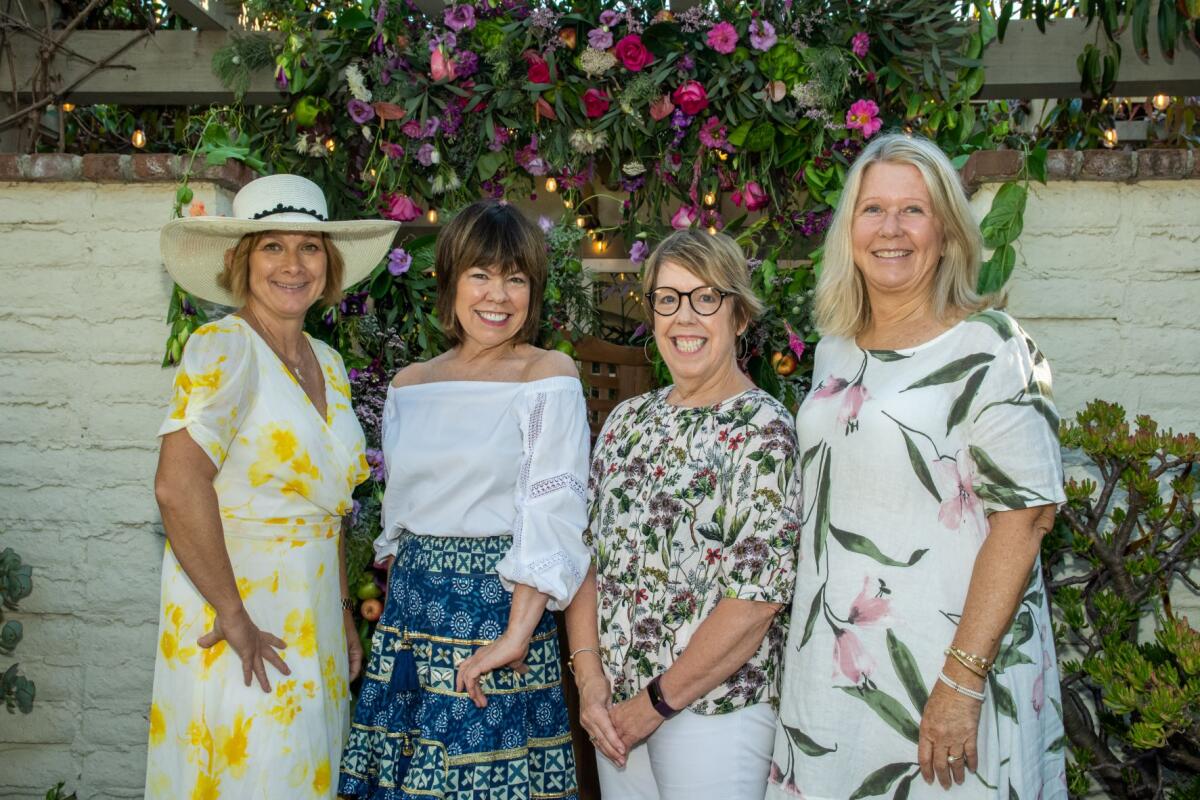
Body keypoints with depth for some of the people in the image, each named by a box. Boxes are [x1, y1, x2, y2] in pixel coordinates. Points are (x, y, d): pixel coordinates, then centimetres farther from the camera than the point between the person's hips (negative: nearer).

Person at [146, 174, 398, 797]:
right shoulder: (223, 348, -14)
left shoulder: (327, 364, 9)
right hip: (237, 632, -7)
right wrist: (232, 616, -23)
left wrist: (342, 612, 13)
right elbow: (178, 486, -27)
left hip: (312, 622, 7)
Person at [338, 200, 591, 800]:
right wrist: (393, 603, 12)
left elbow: (552, 518, -15)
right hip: (410, 607, 5)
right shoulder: (409, 386, 9)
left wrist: (516, 635, -21)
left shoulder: (549, 375, -7)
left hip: (496, 603, -5)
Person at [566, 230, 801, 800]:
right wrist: (589, 676, -4)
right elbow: (588, 550, 7)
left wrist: (658, 701, -14)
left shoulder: (762, 431, -11)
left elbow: (759, 596, -17)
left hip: (715, 708, -5)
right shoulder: (628, 419, 7)